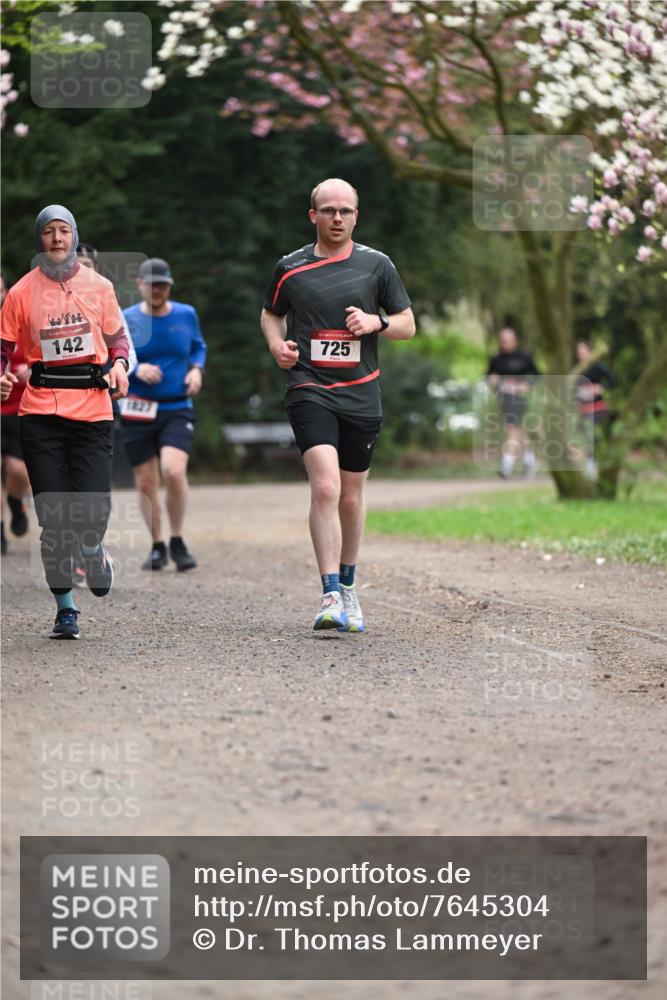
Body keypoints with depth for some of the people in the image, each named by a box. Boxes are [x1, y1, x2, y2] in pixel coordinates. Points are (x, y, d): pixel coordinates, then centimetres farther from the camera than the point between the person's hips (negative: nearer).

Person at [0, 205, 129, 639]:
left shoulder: (98, 286, 7)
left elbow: (117, 339, 17)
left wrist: (120, 365, -4)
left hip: (92, 408, 0)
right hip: (41, 412, 0)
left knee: (94, 510, -9)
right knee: (54, 516, -2)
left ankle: (93, 550, 29)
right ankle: (65, 608, 11)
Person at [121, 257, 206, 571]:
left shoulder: (186, 315, 4)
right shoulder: (126, 320, -2)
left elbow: (199, 347, 19)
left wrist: (196, 369, -1)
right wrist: (136, 369, -18)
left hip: (177, 409, 0)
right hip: (138, 412, 0)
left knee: (174, 471, -22)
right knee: (146, 484, 4)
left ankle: (177, 542, -4)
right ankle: (158, 547, 23)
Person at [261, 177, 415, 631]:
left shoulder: (377, 265, 5)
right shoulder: (290, 268, 4)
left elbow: (408, 325, 10)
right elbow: (271, 314, 21)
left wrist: (376, 322, -11)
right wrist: (277, 344, 1)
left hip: (361, 394, 2)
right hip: (310, 390, -2)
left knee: (351, 497, 11)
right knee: (325, 488, -19)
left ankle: (348, 586, 31)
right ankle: (331, 597, -21)